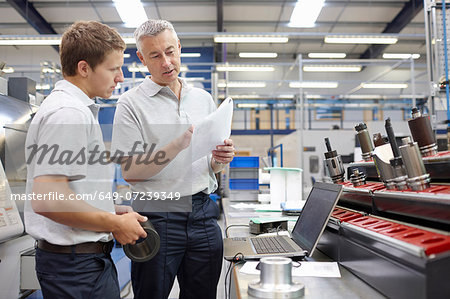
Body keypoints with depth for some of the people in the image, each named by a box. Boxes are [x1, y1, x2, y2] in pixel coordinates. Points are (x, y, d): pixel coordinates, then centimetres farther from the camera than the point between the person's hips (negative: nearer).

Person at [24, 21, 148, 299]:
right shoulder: (68, 113, -19)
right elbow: (47, 199, -27)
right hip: (77, 264, -10)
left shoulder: (77, 108, 14)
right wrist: (116, 224, -17)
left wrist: (113, 211, 10)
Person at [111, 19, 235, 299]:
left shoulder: (203, 99, 11)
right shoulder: (132, 103, -3)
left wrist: (220, 158, -8)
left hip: (203, 214, 4)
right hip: (157, 217, -4)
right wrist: (180, 144, -21)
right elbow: (130, 171, -11)